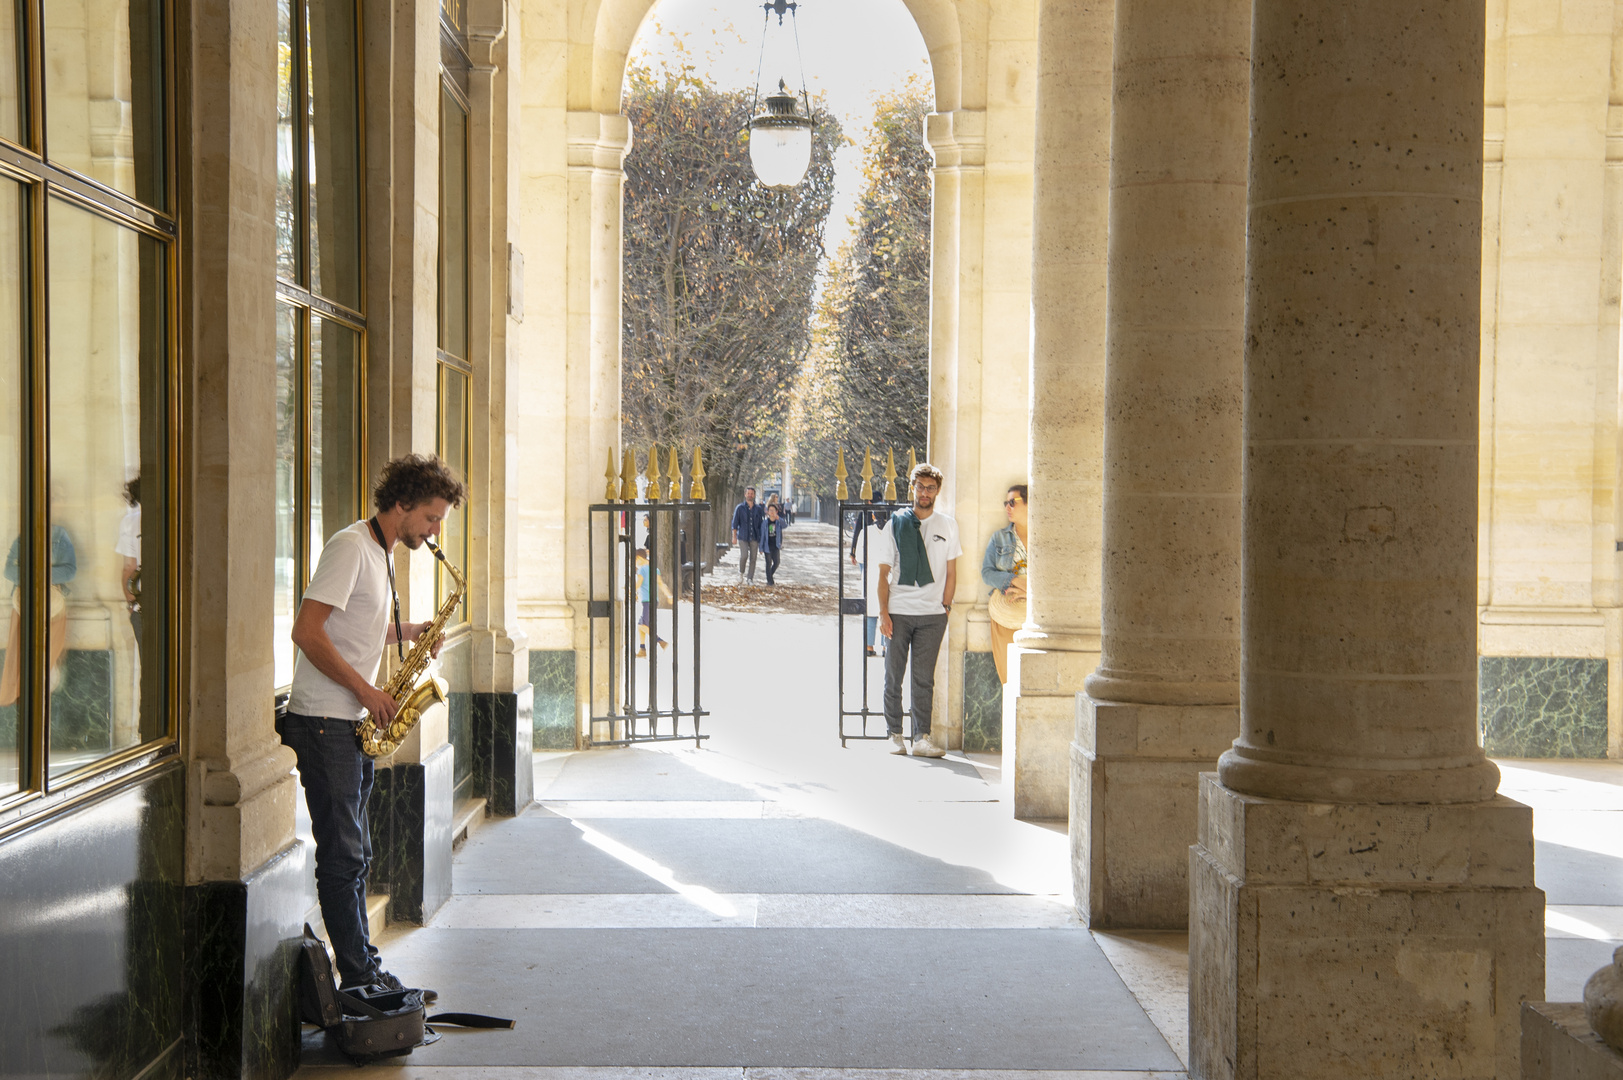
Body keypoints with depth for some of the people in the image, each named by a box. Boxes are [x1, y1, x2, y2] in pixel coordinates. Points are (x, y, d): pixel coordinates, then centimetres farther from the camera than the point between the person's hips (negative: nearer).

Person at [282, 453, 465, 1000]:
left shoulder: (381, 554, 16)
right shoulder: (350, 548, -14)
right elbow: (307, 631, -21)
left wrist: (408, 631, 8)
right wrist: (366, 691, -18)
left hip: (353, 723, 10)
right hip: (323, 723, -10)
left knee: (354, 854, 13)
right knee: (343, 856, -5)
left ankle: (365, 973, 18)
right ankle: (360, 978, 0)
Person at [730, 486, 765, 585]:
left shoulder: (758, 509, 8)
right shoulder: (740, 508, 2)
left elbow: (761, 524, 13)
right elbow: (735, 523, 2)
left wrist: (762, 538, 8)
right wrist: (734, 537, -4)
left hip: (754, 538, 2)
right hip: (743, 537, -2)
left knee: (753, 559, 2)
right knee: (743, 556, -16)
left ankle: (751, 579, 11)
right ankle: (741, 573, 9)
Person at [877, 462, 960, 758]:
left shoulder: (947, 526, 8)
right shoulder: (896, 523, 4)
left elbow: (951, 572, 11)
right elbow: (884, 571, 4)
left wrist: (945, 608, 3)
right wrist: (883, 612, -3)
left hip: (932, 614, 1)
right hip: (898, 612, 0)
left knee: (924, 678, 1)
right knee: (893, 675, 2)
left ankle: (921, 737, 5)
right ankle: (894, 736, 10)